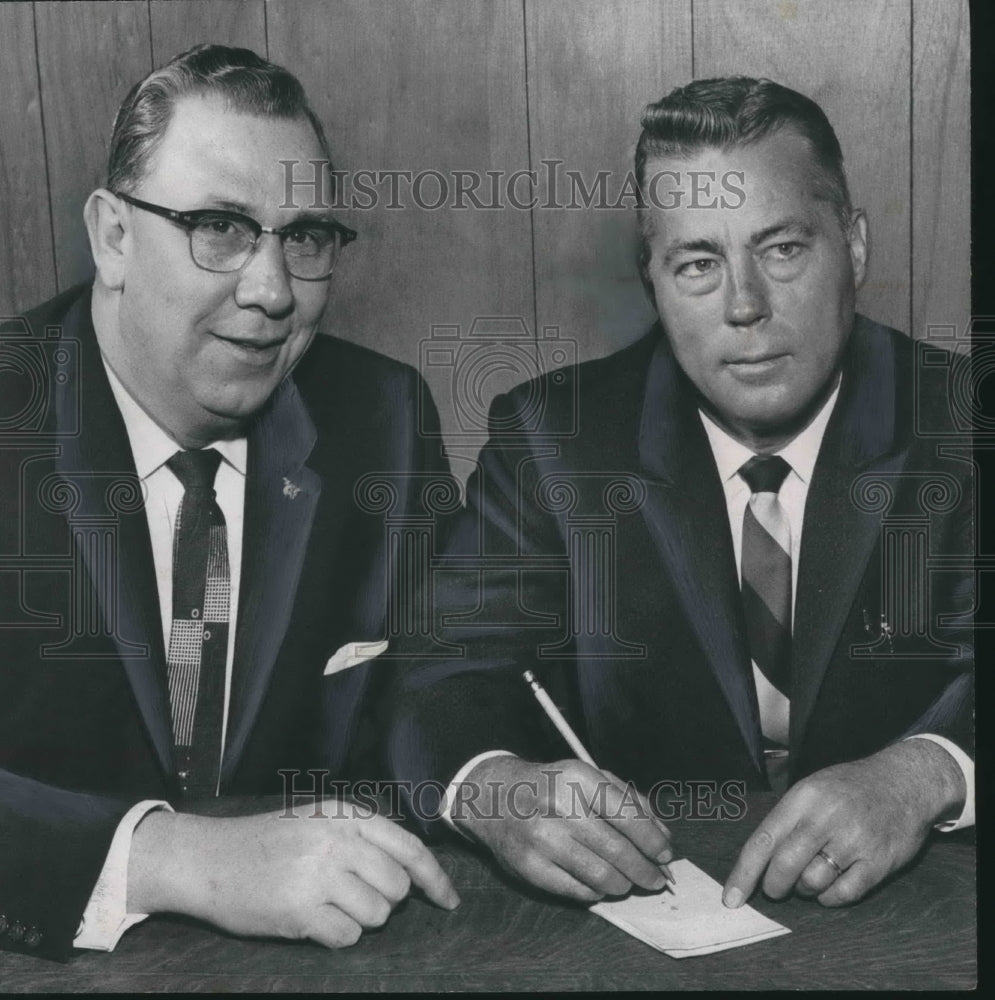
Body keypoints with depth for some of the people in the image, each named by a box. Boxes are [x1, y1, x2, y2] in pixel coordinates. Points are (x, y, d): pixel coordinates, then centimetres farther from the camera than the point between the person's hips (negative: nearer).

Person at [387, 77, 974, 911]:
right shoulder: (549, 438, -1)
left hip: (916, 907, 2)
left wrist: (922, 776, -30)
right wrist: (494, 788, -30)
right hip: (646, 907, -1)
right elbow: (449, 691, -8)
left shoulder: (959, 432, -3)